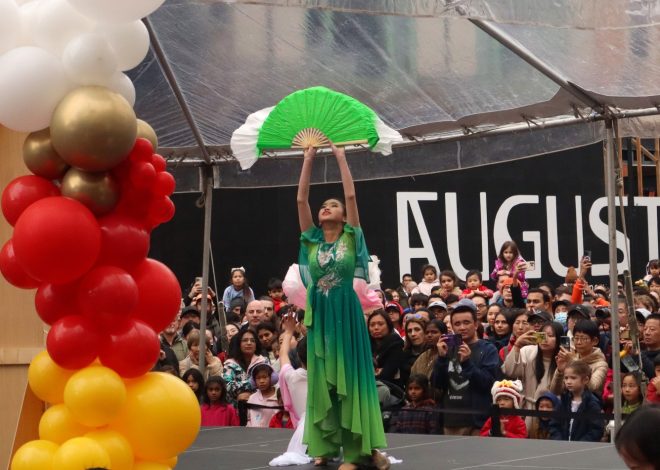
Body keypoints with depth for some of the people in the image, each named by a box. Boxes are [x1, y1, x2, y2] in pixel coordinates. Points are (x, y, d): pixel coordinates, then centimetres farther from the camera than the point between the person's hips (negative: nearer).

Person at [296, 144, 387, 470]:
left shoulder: (350, 238, 2)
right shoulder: (312, 240, 8)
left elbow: (351, 196, -4)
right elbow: (301, 199, 6)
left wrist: (341, 158, 2)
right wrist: (308, 160, 7)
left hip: (345, 313, -3)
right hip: (320, 315, 3)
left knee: (349, 376, -4)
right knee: (322, 379, 4)